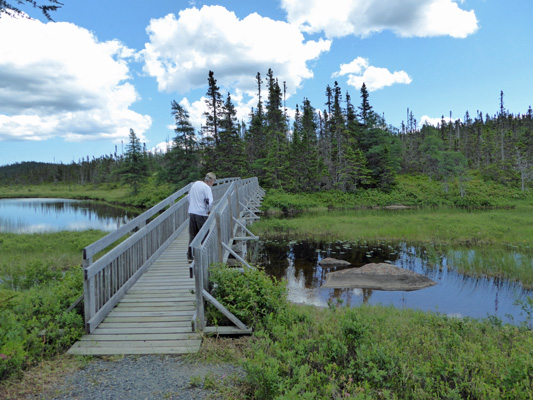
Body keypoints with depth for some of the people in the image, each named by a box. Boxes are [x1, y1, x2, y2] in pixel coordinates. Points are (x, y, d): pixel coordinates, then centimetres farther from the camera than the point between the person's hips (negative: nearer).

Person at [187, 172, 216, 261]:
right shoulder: (207, 188, -12)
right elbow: (210, 202, -22)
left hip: (192, 213, 7)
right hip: (201, 214, -7)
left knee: (192, 235, 13)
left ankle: (190, 255, 14)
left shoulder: (195, 184, 11)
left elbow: (188, 197, 21)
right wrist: (209, 210, -5)